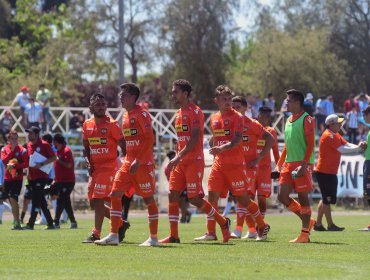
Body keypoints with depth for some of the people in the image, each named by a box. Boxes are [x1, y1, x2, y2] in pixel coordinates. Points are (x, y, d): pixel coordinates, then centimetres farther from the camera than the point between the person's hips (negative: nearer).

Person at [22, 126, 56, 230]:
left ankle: (30, 224, -13)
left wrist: (41, 164, -19)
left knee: (36, 200, -11)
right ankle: (50, 223, 16)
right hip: (32, 177, 8)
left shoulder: (44, 145, -8)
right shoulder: (29, 145, 13)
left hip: (42, 176, -8)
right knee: (41, 202, 10)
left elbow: (53, 158, -10)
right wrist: (28, 173, 16)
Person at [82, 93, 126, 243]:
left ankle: (96, 234, -9)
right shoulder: (87, 125, 9)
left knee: (98, 200, -12)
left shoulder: (111, 125, -9)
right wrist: (88, 163, 3)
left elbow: (123, 146, -7)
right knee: (93, 202, 9)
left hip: (109, 167, -7)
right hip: (95, 168, 7)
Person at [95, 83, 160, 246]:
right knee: (115, 195, -1)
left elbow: (150, 139, -16)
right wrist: (128, 160, 14)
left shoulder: (141, 114, -10)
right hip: (128, 162, 8)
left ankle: (153, 238, 5)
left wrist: (138, 160, -21)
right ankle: (113, 236, 0)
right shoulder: (125, 116, 16)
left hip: (143, 164, -8)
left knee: (148, 198, -1)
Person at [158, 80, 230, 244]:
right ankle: (173, 236, -1)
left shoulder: (195, 112, -10)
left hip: (194, 161, -8)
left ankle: (223, 222, 9)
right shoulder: (179, 113, 16)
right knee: (173, 195, -2)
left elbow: (194, 138, -19)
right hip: (180, 162, 8)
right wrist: (176, 158, 16)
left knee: (195, 199, -9)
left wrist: (178, 157, -25)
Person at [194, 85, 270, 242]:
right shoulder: (214, 118, 13)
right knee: (212, 196, -3)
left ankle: (263, 227, 15)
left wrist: (221, 148, -33)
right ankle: (211, 233, 1)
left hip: (235, 164, -6)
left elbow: (237, 140, -20)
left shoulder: (237, 117, -7)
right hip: (218, 164, 6)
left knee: (243, 198, -1)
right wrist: (213, 147, 10)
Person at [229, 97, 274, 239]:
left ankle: (238, 230, -23)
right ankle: (252, 229, 20)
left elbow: (270, 139, -6)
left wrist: (259, 158, -10)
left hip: (249, 165, -5)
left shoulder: (252, 124, -6)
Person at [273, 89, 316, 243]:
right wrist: (279, 165, 19)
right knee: (282, 196, 2)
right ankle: (307, 221, 18)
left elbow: (311, 144, -14)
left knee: (302, 197, -4)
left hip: (302, 164, -8)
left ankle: (305, 233, 2)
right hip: (289, 164, 8)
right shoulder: (289, 120, 17)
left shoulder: (306, 119, -8)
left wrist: (304, 165, -22)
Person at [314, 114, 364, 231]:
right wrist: (357, 148, -19)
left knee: (326, 199, 14)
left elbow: (346, 144, 5)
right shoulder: (328, 136, -17)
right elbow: (341, 149, -24)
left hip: (331, 172, 10)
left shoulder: (335, 135, 15)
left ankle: (318, 224, 18)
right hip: (325, 172, -10)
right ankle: (330, 225, 2)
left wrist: (358, 147, -12)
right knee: (327, 200, -3)